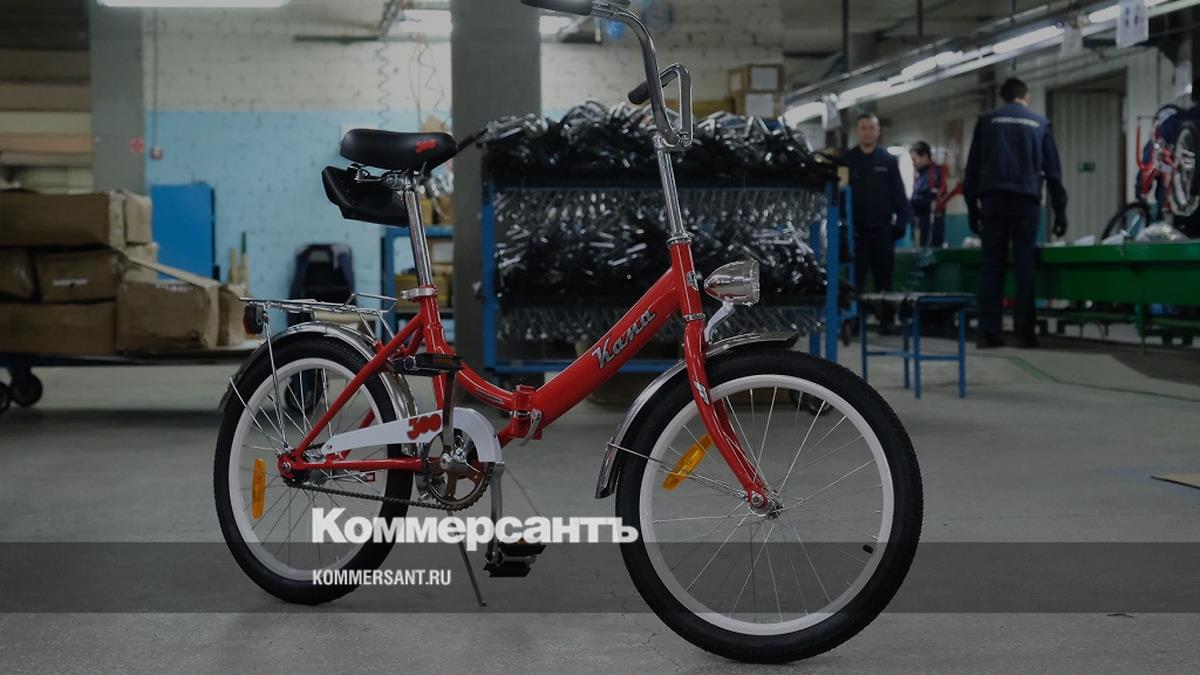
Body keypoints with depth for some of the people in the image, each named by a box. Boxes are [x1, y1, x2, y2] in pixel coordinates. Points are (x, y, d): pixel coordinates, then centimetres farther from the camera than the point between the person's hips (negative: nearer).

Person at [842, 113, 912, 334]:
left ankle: (886, 320, 12)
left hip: (882, 228, 1)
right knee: (855, 277, -4)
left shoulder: (888, 161, 9)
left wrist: (902, 221, -3)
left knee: (884, 276, 6)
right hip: (855, 229, -1)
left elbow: (899, 194, 7)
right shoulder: (847, 160, 7)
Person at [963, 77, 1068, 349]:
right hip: (1026, 202, 0)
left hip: (993, 201, 0)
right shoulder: (1040, 123, 12)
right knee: (1025, 268, 1)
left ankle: (988, 334, -2)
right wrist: (1060, 211, 13)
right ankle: (1025, 334, -2)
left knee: (992, 268, 3)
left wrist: (972, 208, 12)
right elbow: (1053, 171, 11)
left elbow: (973, 168, 8)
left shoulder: (987, 120, 11)